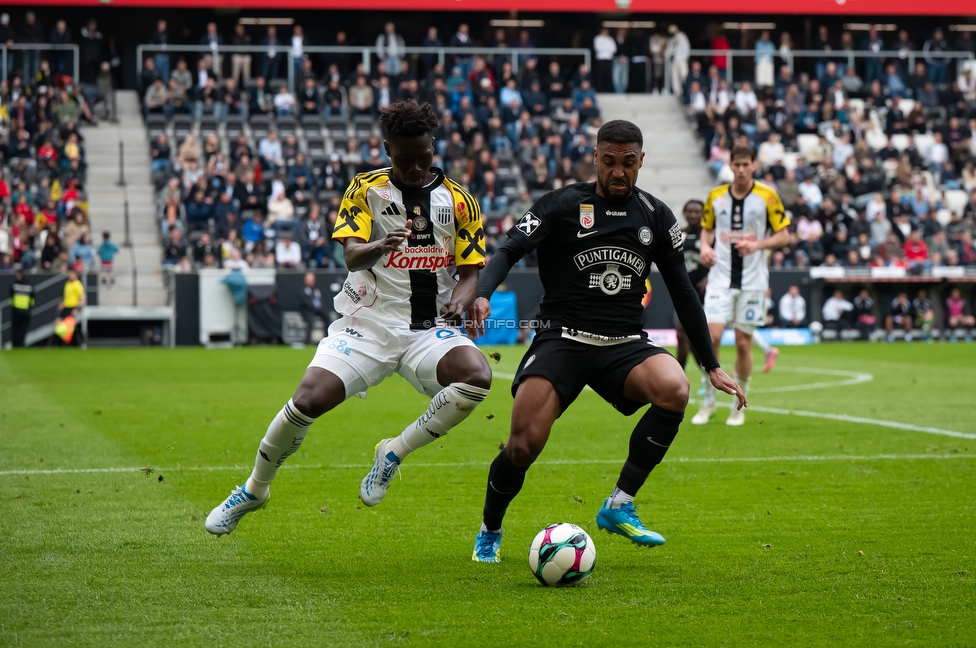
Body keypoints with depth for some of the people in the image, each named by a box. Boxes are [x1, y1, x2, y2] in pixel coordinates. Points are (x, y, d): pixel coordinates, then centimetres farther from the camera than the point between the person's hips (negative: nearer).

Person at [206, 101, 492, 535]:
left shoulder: (458, 200, 5)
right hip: (367, 323, -1)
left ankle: (394, 452, -9)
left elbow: (470, 272, 7)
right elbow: (352, 256, -11)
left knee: (477, 377, -30)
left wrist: (458, 302, -16)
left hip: (430, 330, 1)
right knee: (308, 400, -19)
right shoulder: (365, 189, 2)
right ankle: (255, 489, 8)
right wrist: (379, 247, -35)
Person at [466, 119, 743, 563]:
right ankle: (489, 532, 13)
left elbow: (683, 292, 15)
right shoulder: (562, 205, -1)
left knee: (674, 390, -30)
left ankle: (619, 506, -16)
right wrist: (482, 295, -32)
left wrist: (712, 367, 14)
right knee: (523, 444, -18)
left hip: (624, 345, 3)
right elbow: (510, 250, -10)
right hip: (561, 339, -3)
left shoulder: (656, 216, 9)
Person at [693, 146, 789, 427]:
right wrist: (705, 246, -4)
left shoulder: (767, 197, -3)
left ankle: (739, 406, 16)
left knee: (743, 343, 1)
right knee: (711, 336, -12)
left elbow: (783, 235, -1)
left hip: (753, 280, -1)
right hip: (721, 276, 1)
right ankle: (708, 401, 2)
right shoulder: (716, 196, 5)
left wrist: (758, 245, -18)